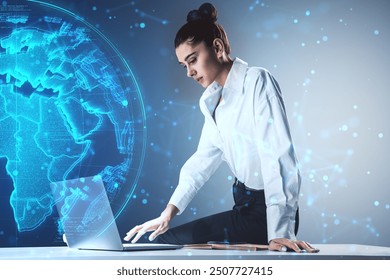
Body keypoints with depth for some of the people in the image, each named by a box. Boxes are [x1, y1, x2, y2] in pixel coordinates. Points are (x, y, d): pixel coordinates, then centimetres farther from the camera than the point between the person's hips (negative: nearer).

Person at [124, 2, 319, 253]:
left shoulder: (257, 81, -14)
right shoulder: (214, 100, 11)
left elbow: (278, 157, -22)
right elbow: (204, 158, 12)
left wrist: (279, 232, -30)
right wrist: (168, 213, 2)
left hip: (267, 211, -8)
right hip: (245, 205, 8)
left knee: (167, 242, -10)